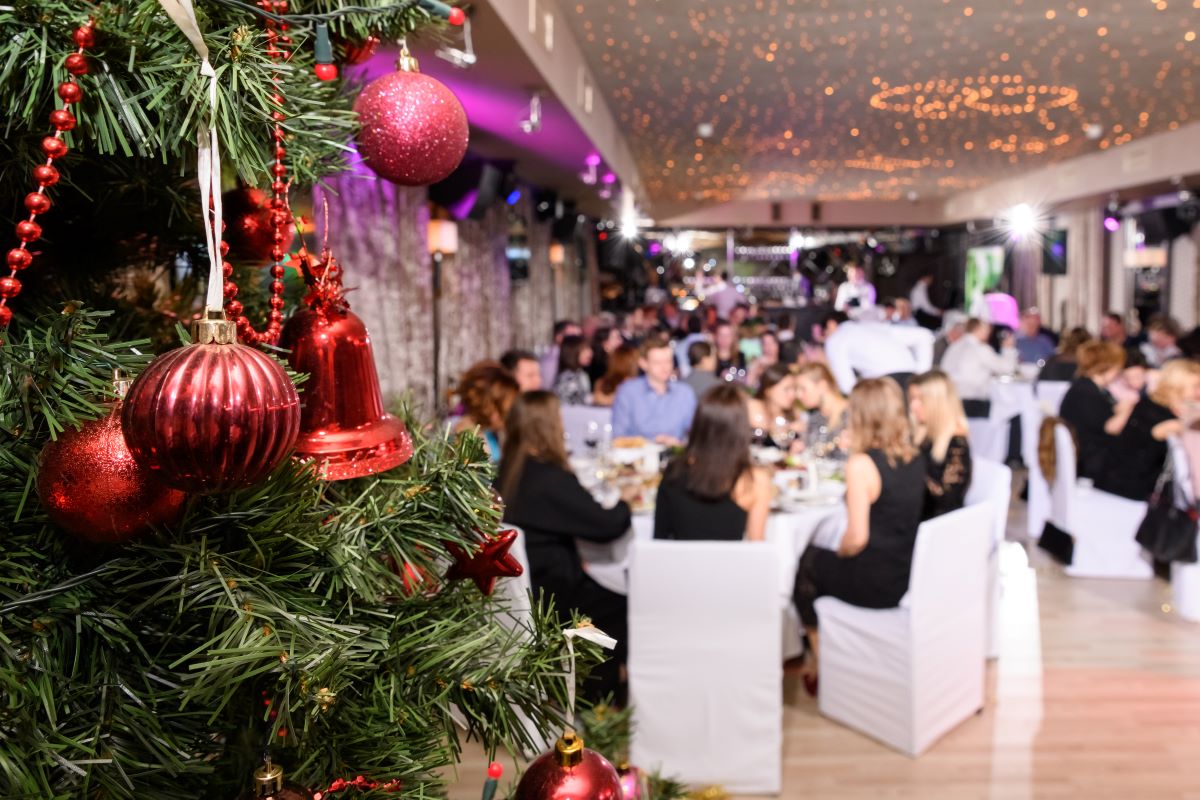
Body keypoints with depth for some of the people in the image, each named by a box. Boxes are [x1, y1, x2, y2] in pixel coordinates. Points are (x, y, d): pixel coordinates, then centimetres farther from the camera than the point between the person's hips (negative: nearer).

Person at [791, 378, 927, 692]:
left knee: (806, 563, 21)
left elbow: (857, 538, -23)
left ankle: (819, 660, 32)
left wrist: (838, 553, 0)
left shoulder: (861, 464, -21)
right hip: (909, 575, 7)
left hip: (875, 583, -7)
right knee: (823, 559, 30)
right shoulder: (914, 457, 0)